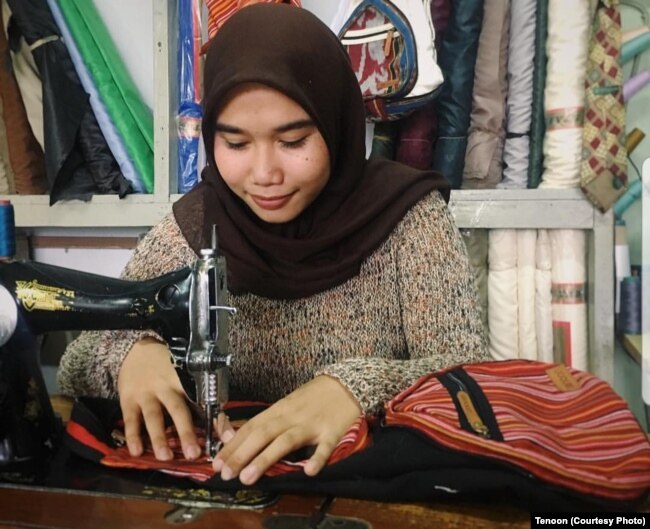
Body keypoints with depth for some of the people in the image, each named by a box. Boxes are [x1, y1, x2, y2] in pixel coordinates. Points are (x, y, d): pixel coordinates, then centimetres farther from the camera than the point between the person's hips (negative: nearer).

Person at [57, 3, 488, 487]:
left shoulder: (406, 216, -10)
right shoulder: (193, 227, -4)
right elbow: (76, 366, -1)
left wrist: (359, 388, -32)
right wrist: (127, 353, -22)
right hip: (226, 490, 2)